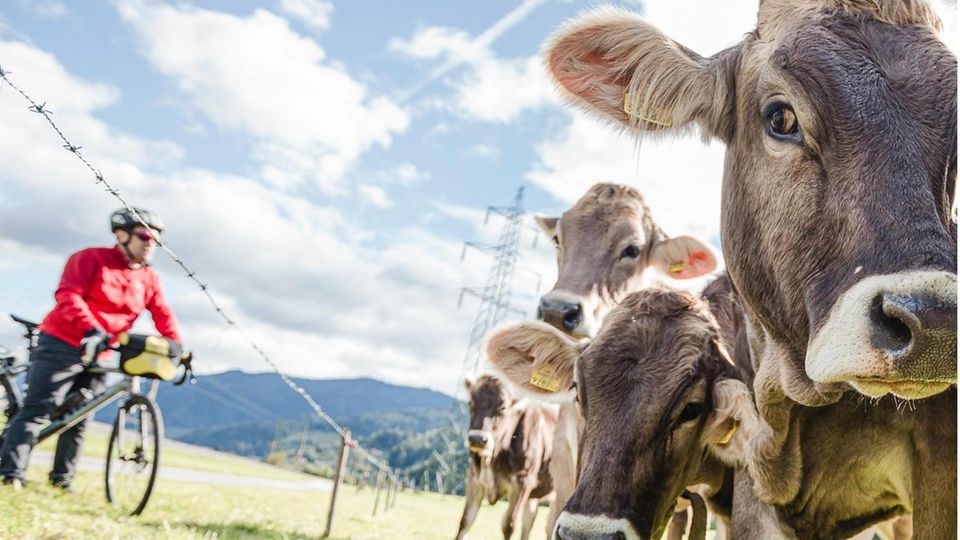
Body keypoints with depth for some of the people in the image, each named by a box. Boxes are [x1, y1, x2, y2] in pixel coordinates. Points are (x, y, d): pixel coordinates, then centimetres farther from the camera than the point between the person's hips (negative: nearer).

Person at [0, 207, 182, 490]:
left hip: (97, 354, 5)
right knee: (37, 409, -6)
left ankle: (62, 477, 19)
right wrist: (91, 329, -34)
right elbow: (68, 296, -20)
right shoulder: (91, 259, -8)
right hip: (62, 345, -5)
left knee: (79, 419, 8)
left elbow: (163, 316, 1)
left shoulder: (149, 279, 7)